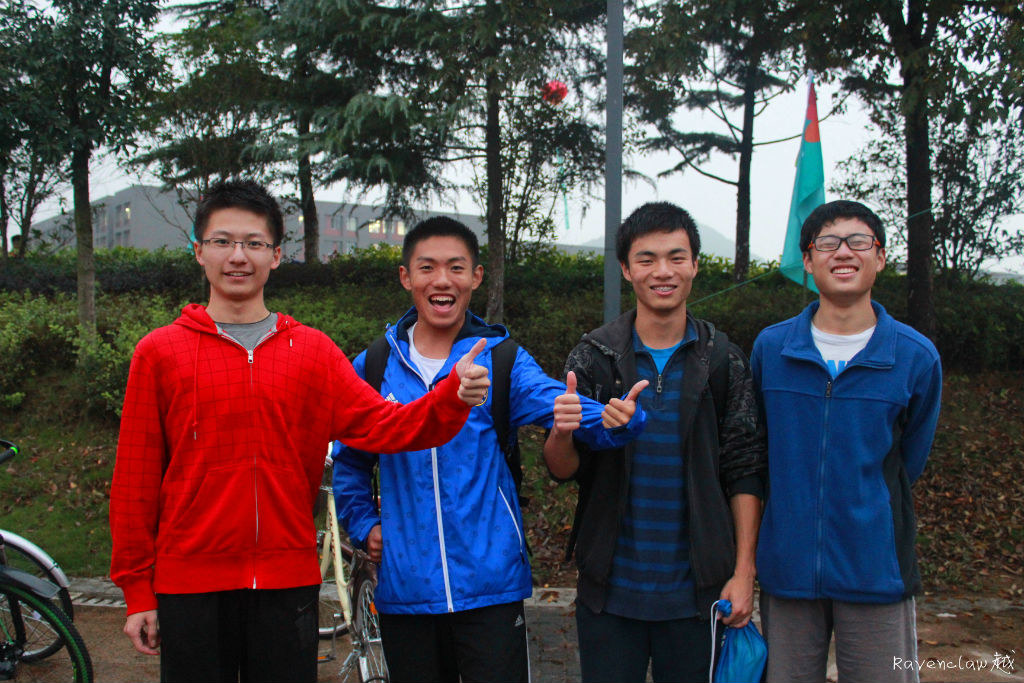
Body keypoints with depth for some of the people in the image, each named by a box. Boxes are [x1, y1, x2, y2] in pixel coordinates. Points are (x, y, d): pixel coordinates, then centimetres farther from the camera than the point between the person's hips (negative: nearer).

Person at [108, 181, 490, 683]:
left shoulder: (312, 350, 5)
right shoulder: (159, 352, 1)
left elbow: (382, 425, -5)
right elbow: (135, 481, 2)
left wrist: (453, 395, -23)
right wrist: (138, 591, 1)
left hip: (287, 584, 1)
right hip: (190, 583, -1)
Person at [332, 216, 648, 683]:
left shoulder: (503, 360, -2)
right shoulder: (374, 367, 4)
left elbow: (555, 401, -20)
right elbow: (349, 460, 18)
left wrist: (614, 419, -40)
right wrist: (364, 525, 7)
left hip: (490, 587, -2)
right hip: (405, 588, 2)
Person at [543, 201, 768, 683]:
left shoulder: (723, 360, 1)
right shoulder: (595, 356, -1)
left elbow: (745, 473, 3)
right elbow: (563, 469, -1)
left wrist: (744, 572, -2)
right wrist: (562, 432, -23)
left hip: (695, 591, 0)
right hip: (609, 590, 0)